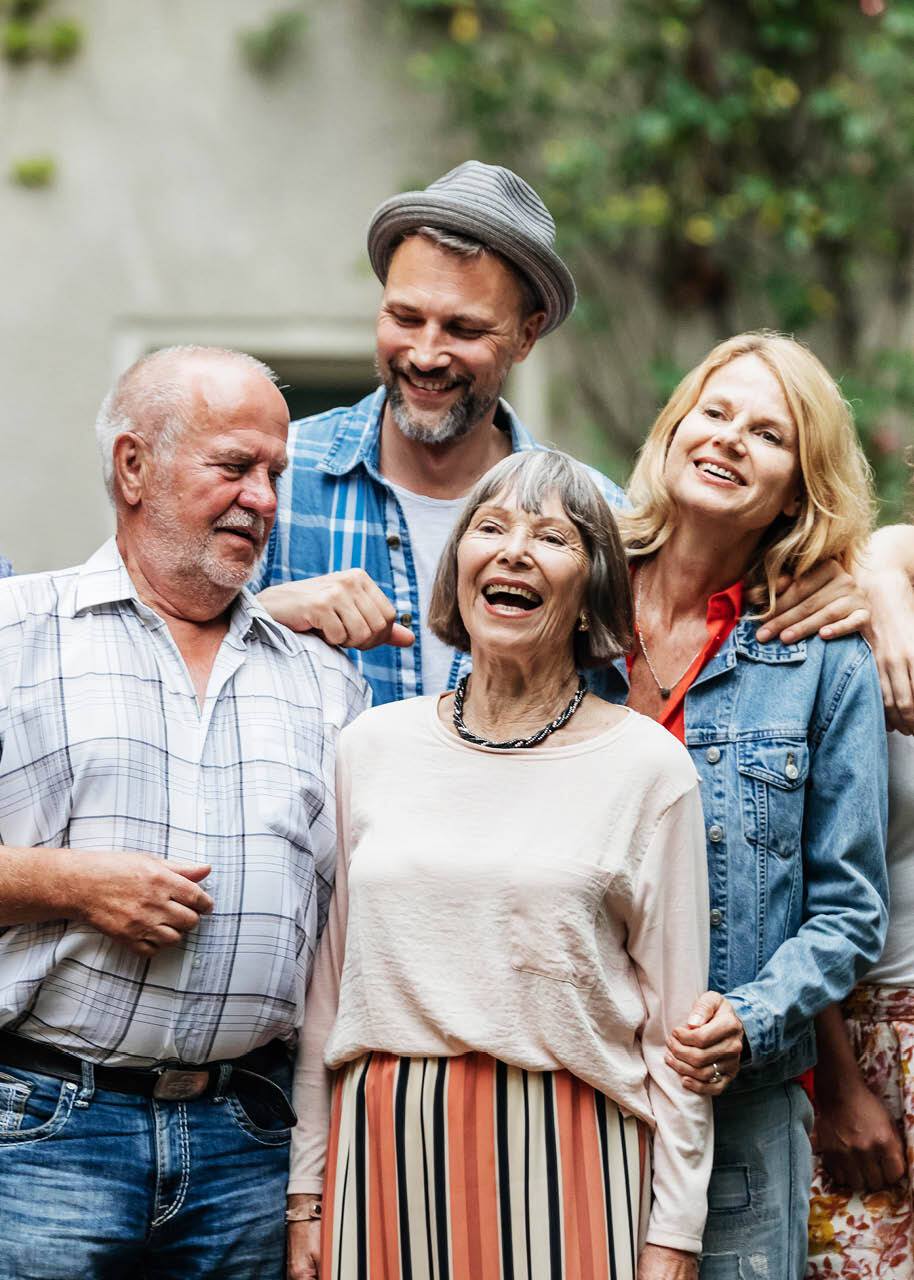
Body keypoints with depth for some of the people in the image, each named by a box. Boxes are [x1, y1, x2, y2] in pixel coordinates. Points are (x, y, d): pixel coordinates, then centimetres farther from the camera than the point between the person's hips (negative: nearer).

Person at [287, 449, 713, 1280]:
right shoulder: (374, 746, 8)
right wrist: (308, 1194, 9)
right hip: (387, 1148, 3)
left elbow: (677, 1025, 0)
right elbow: (325, 988, 12)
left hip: (566, 1151, -2)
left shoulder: (647, 767, -1)